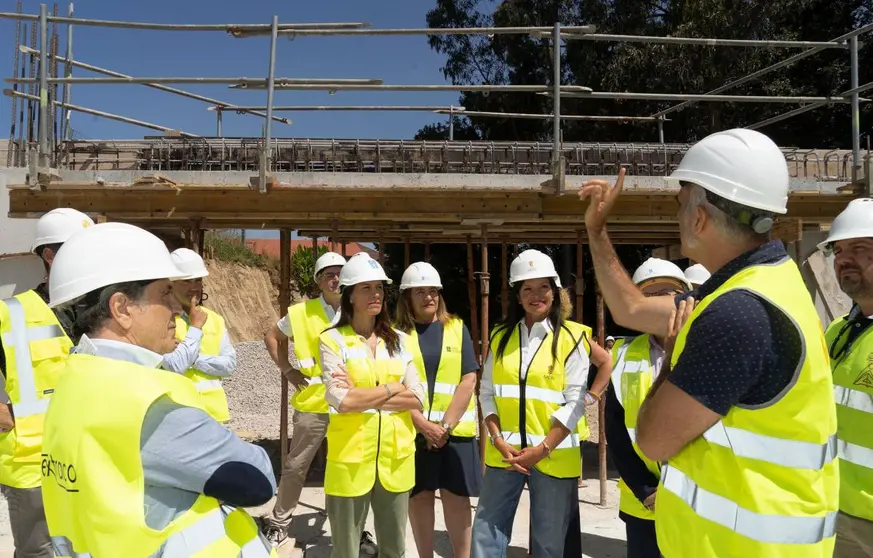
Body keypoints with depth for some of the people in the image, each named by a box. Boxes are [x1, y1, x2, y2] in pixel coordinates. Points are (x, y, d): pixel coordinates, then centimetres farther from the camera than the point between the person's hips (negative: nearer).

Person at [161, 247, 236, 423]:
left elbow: (230, 364, 0)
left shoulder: (214, 319, 7)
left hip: (213, 412, 6)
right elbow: (175, 366, -20)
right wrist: (196, 327, -13)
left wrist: (193, 359, -12)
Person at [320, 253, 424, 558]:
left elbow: (417, 397, -3)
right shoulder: (333, 340, -6)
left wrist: (362, 396, -12)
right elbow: (340, 400, -17)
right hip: (350, 457, -3)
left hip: (396, 457, 4)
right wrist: (392, 388, -10)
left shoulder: (399, 340, 6)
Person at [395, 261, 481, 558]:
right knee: (420, 495, 8)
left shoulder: (457, 328, 4)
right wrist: (424, 424, -13)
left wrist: (446, 425, -9)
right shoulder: (397, 333, 1)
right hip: (412, 429, 0)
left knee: (457, 495, 5)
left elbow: (468, 381, -2)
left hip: (455, 429, 1)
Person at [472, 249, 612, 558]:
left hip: (553, 455, -2)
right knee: (487, 528, 7)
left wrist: (542, 448, -13)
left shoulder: (572, 337, -4)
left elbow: (574, 403, -8)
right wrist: (498, 440, -7)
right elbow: (487, 393, 5)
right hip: (505, 451, 3)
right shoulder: (501, 336, 6)